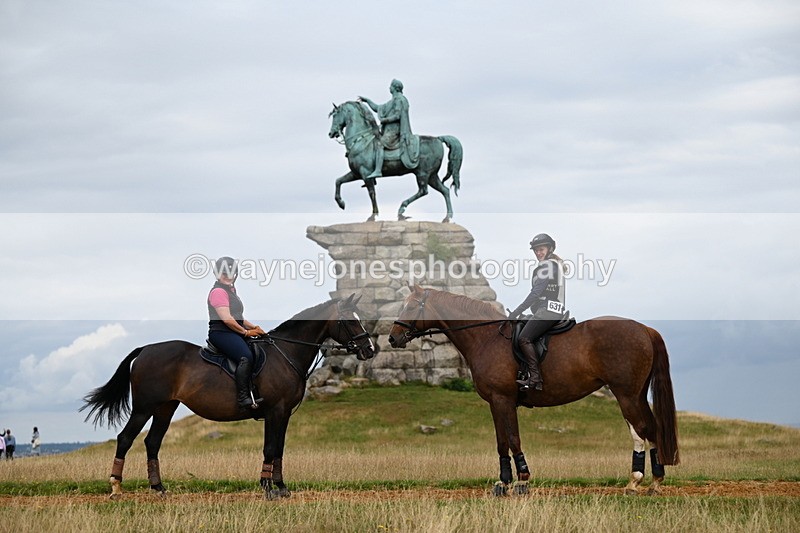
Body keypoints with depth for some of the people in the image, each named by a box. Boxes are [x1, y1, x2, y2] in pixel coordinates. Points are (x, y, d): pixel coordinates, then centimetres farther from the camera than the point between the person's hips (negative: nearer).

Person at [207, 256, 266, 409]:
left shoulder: (230, 291, 24)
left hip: (233, 332, 11)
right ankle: (243, 398, -32)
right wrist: (245, 332, -9)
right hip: (221, 332, -11)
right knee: (246, 357, -30)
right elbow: (227, 319, -17)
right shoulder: (218, 292, -9)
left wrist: (253, 327, 13)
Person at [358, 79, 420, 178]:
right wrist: (367, 100, 27)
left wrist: (384, 120, -12)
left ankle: (378, 170, -39)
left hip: (394, 130, -11)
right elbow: (377, 108, 30)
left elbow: (397, 116, -18)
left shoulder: (399, 99, -7)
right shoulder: (392, 101, 24)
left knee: (379, 144, -27)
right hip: (389, 130, 11)